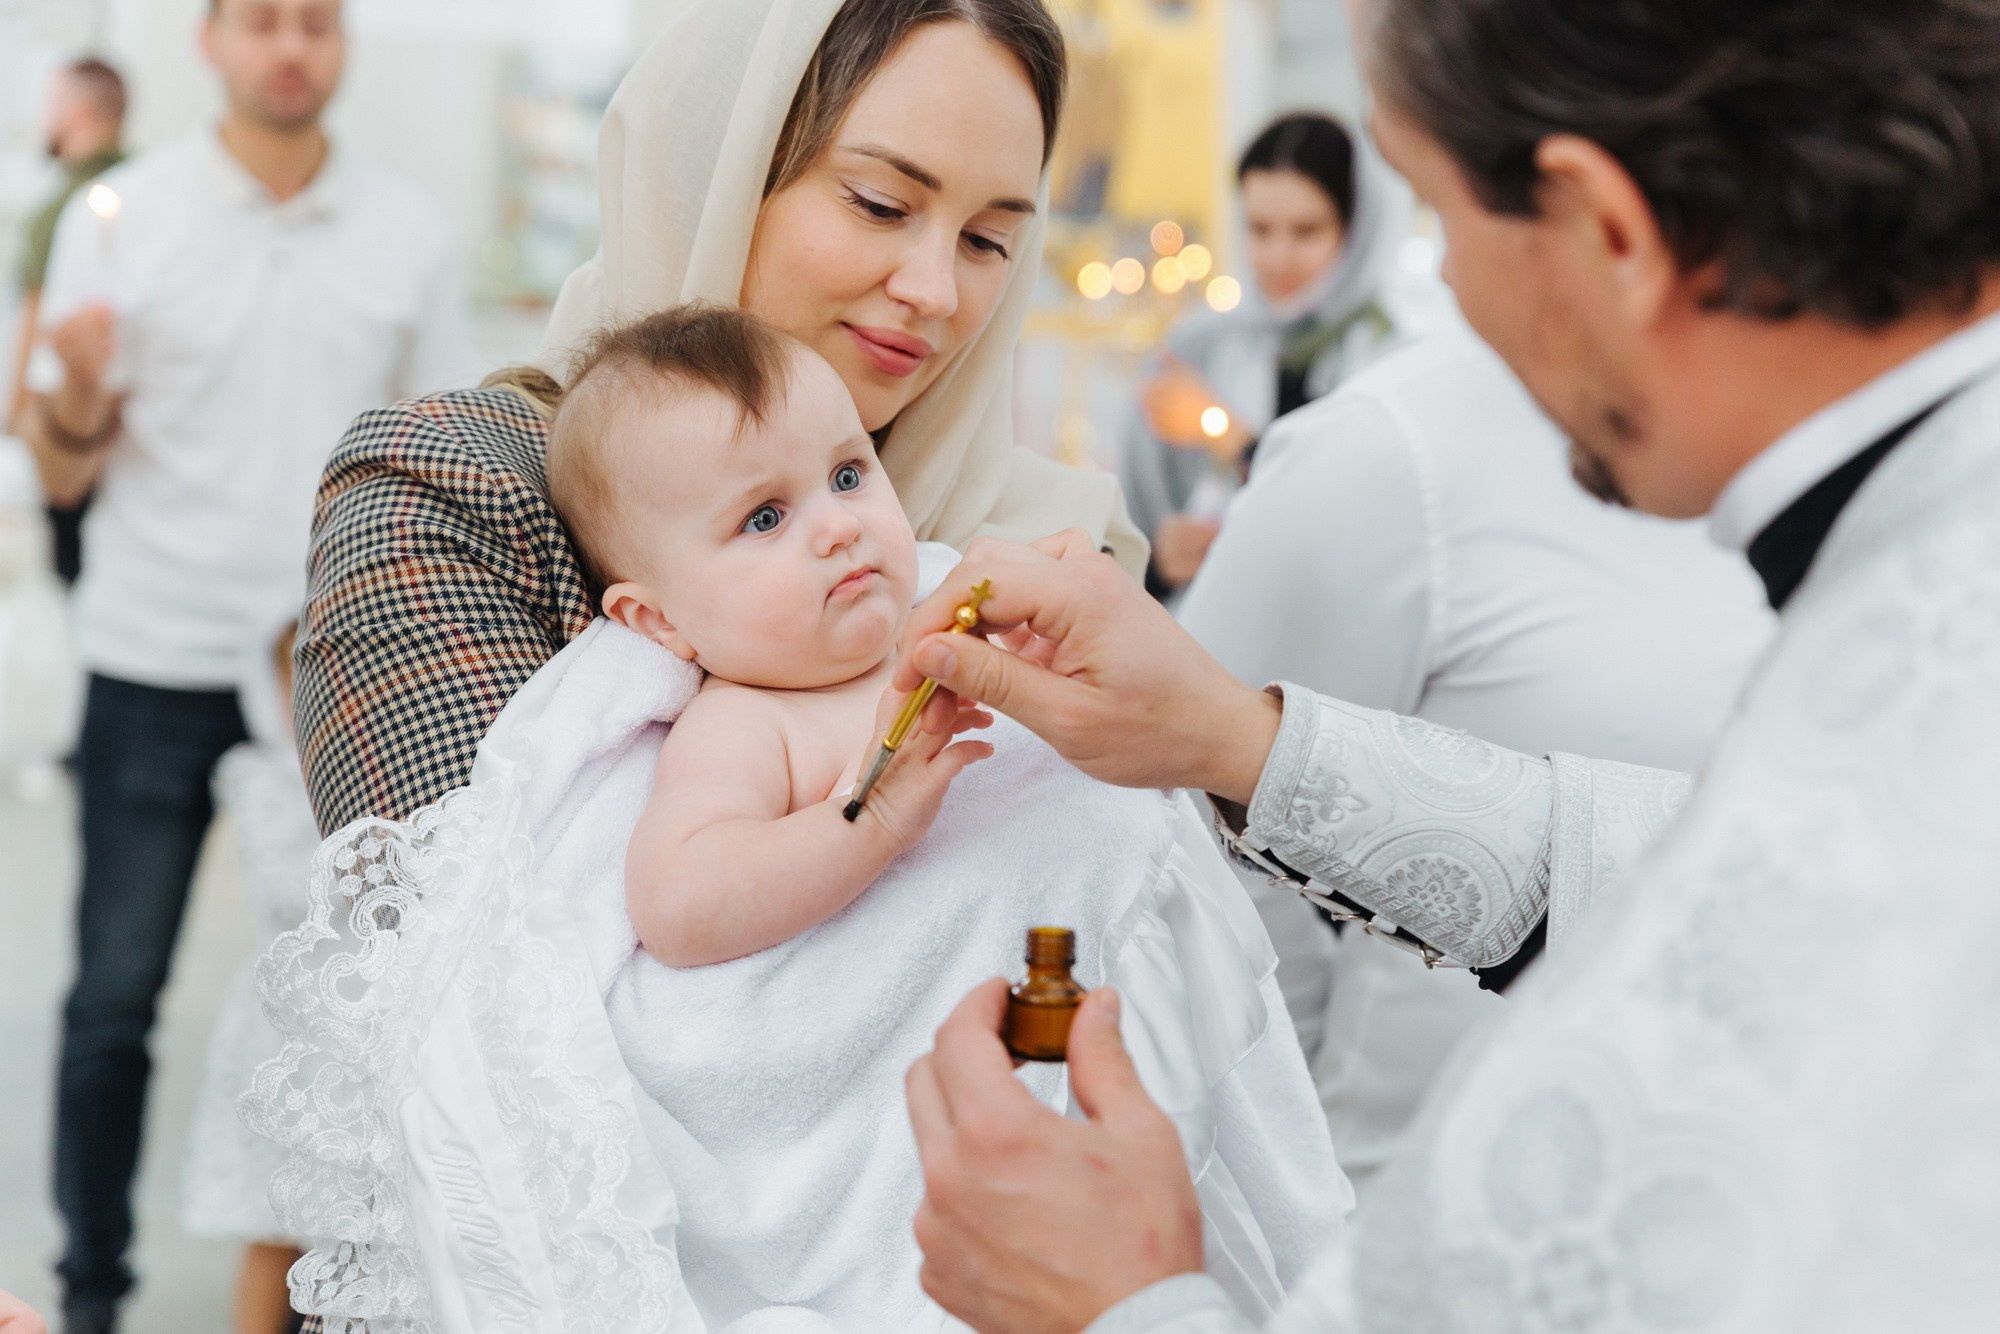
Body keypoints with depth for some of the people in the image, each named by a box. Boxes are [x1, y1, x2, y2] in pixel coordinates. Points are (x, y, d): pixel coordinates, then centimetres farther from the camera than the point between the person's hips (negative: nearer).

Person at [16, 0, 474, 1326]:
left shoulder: (407, 233, 5)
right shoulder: (123, 215, 1)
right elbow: (68, 474, 2)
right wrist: (74, 388, -19)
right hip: (155, 669, -1)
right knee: (115, 998, 3)